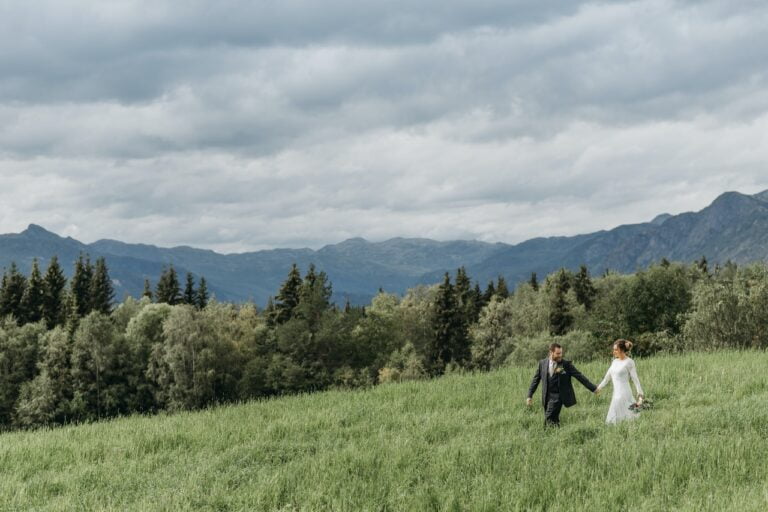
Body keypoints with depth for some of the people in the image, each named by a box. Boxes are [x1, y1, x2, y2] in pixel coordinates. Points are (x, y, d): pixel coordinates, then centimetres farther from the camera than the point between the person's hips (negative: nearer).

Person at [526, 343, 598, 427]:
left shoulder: (566, 364, -4)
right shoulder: (542, 363, 5)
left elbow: (579, 376, -2)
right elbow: (536, 380, 12)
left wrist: (593, 388, -3)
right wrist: (530, 395, 10)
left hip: (558, 395, -4)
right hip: (547, 396, 4)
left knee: (549, 419, -18)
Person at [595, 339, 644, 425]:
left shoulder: (629, 362, -7)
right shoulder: (615, 361, 12)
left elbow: (635, 379, -10)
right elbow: (608, 376, 23)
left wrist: (640, 395, -15)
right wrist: (599, 388, 29)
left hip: (624, 393, -7)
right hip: (616, 393, 7)